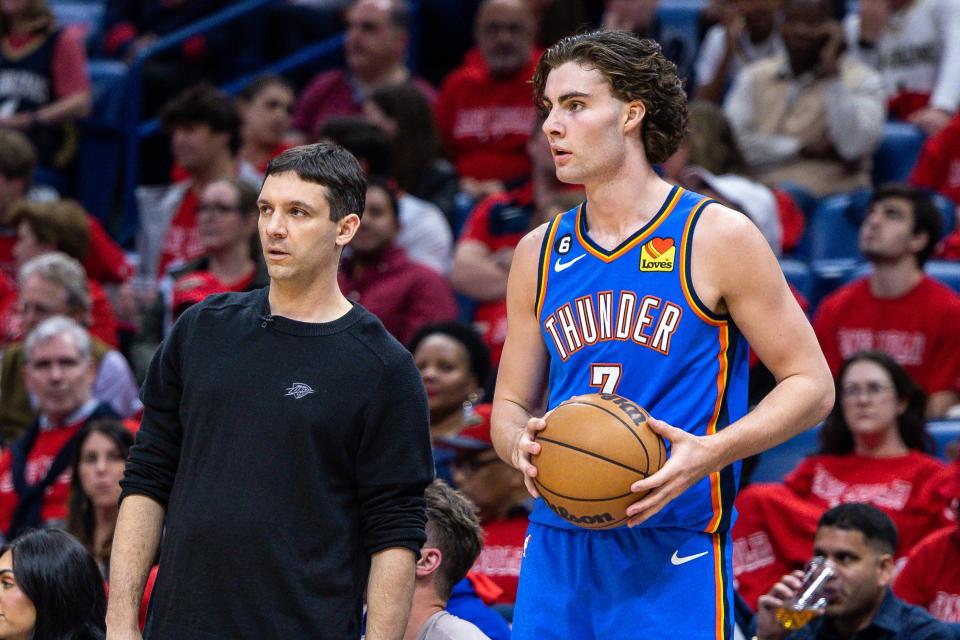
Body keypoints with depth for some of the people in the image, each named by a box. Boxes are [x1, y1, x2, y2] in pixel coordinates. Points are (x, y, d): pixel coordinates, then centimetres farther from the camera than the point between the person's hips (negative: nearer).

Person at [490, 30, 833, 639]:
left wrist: (710, 452, -17)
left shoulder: (718, 237, -2)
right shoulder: (539, 253, 13)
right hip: (556, 544, 5)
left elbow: (812, 385, -2)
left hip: (674, 552, -5)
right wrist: (521, 444, -5)